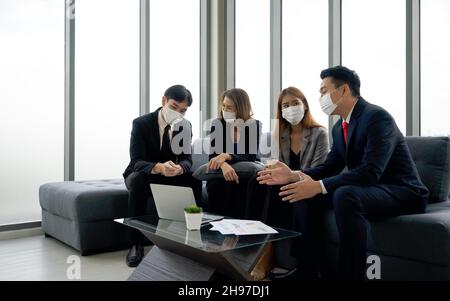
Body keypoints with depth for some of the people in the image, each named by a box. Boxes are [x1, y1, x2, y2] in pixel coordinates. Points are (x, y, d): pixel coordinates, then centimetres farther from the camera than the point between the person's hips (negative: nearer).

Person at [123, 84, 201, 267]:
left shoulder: (185, 126, -5)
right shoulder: (141, 123, -18)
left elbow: (186, 159, -11)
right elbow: (136, 162, -26)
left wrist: (179, 168, -38)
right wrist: (158, 167, -49)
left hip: (169, 176, 3)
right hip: (141, 175, -3)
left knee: (194, 180, -25)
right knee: (139, 179, -37)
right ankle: (136, 243, -28)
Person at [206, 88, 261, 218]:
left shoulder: (254, 125, -6)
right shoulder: (217, 124, -3)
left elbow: (251, 157, -17)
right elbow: (213, 156, -14)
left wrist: (227, 156, -33)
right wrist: (223, 165, -37)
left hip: (247, 176, -1)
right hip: (220, 175, 1)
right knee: (215, 186, -30)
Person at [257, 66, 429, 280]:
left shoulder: (377, 117, -20)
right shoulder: (339, 127, 7)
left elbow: (370, 171, -30)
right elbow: (329, 167, 9)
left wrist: (319, 186, -33)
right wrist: (294, 175, -8)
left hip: (401, 191, -8)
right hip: (367, 189, 8)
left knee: (345, 195, -37)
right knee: (306, 194, -6)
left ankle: (350, 275, -22)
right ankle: (306, 272, 1)